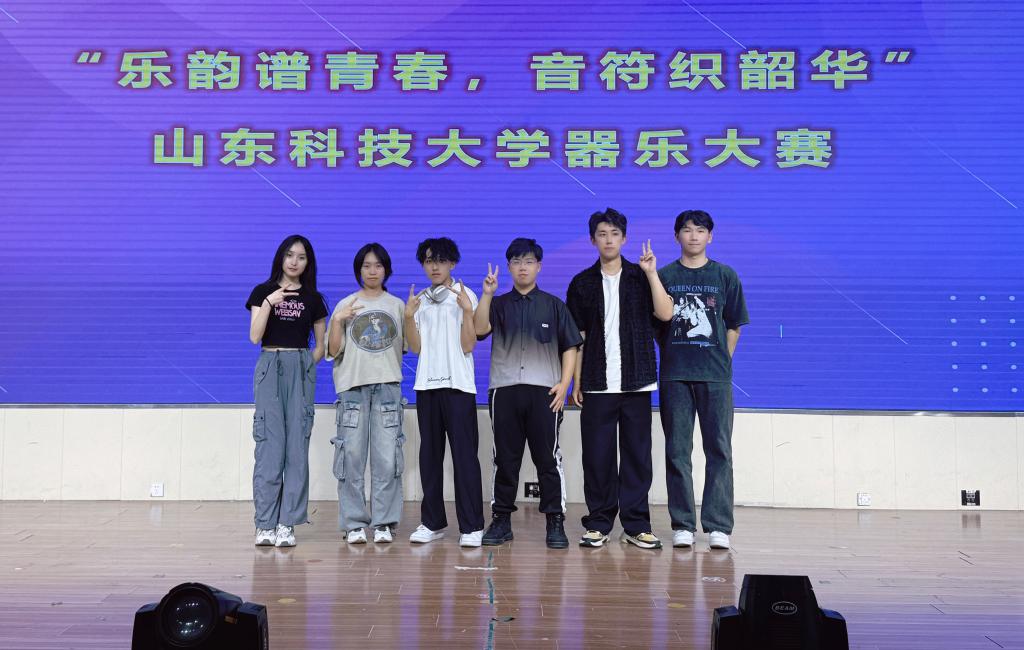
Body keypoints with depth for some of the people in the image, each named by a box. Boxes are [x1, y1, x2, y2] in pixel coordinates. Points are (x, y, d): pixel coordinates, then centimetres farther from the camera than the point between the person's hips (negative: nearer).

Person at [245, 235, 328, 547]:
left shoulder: (313, 298, 12)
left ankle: (287, 523, 2)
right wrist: (269, 303, -15)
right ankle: (265, 524, -2)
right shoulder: (263, 291, 7)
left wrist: (307, 367, 0)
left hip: (301, 371, 2)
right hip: (270, 367, -1)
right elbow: (254, 337, -4)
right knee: (270, 446, -7)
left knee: (297, 447, -2)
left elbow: (321, 344, 15)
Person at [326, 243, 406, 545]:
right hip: (353, 386, 0)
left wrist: (412, 319, -2)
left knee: (387, 457, -3)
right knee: (352, 455, -3)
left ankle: (384, 522, 6)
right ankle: (354, 523, 5)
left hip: (387, 386, 1)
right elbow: (334, 351, 4)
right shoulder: (345, 306, 9)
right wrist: (337, 321, -9)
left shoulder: (397, 305, 12)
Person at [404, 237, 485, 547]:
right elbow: (416, 347, 6)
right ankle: (432, 521, 17)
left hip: (458, 384, -4)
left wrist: (467, 311, -18)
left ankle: (471, 526, -2)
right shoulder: (420, 300, 13)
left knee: (464, 455, -6)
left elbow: (468, 346, -6)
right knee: (430, 455, 8)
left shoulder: (465, 295, 0)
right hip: (427, 384, 5)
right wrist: (409, 317, -7)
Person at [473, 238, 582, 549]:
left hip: (544, 392, -1)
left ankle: (555, 522, 5)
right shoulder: (498, 304, 12)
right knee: (505, 458, 6)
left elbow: (570, 347, 8)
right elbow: (480, 329, -8)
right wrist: (487, 293, -15)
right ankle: (501, 520, 14)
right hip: (504, 391, 1)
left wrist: (564, 384, -4)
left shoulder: (554, 305, 10)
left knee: (548, 458, -1)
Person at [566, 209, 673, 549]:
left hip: (635, 381, 0)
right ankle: (599, 523, 13)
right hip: (597, 384, 0)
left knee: (637, 453, 3)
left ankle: (636, 524, 11)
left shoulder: (641, 277, 6)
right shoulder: (582, 283, 8)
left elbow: (665, 314, -9)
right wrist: (576, 382, 3)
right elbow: (577, 336, 8)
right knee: (597, 455, 2)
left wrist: (651, 273, -15)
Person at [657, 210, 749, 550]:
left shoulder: (726, 276, 8)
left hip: (715, 375, 0)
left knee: (719, 450, -1)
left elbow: (734, 326, 11)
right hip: (675, 375, 0)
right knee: (677, 451, 3)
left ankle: (718, 526, 5)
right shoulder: (663, 276, 8)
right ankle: (682, 525, 11)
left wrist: (721, 361, 5)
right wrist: (673, 357, 4)